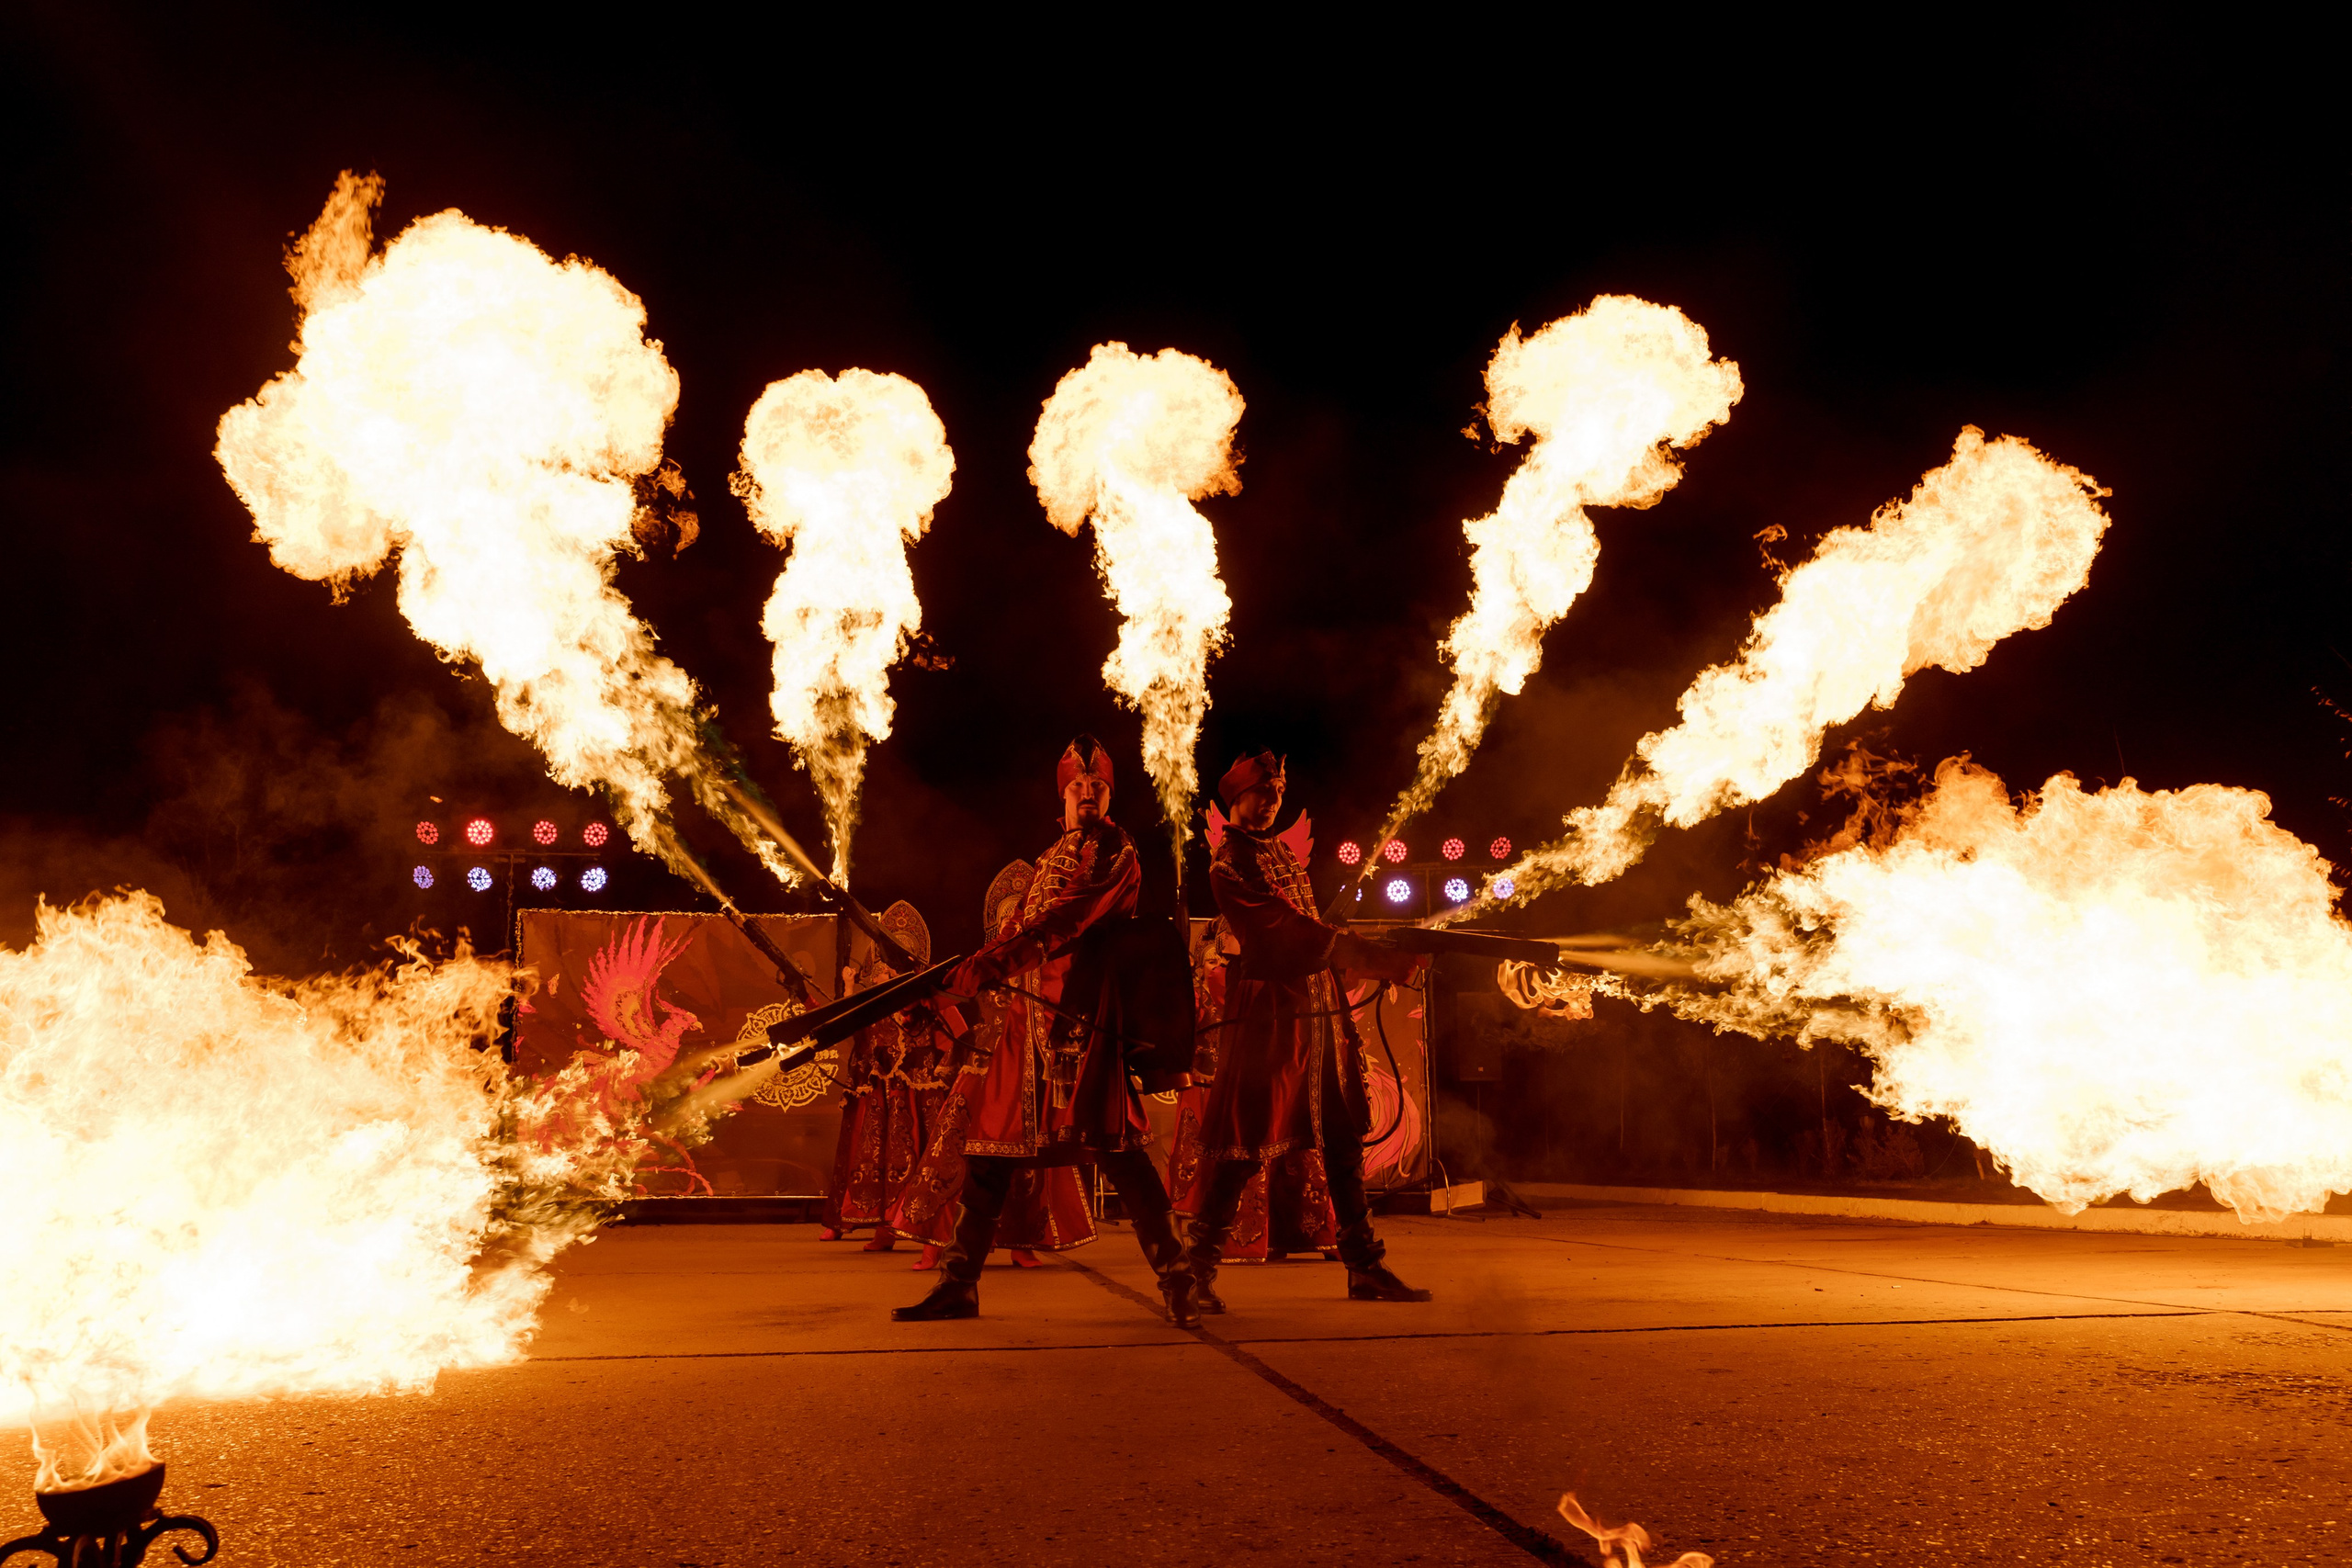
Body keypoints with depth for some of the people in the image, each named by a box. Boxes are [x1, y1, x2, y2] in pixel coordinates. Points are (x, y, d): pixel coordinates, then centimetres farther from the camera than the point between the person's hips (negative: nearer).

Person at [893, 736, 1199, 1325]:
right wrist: (976, 973, 13)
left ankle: (1175, 1279, -9)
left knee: (1105, 1139, -16)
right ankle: (958, 1285, 13)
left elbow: (1067, 917, -15)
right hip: (1028, 1006, 7)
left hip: (1081, 1006, -7)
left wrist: (993, 959, -24)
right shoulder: (1050, 859, 24)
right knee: (992, 1137, 5)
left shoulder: (1115, 851, 0)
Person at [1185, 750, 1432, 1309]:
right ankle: (1199, 1270, 6)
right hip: (1268, 1013, -8)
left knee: (1344, 1136, 9)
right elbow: (1297, 933, -18)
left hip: (1322, 1006, 8)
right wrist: (1384, 963, -20)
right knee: (1245, 1146, -5)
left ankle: (1364, 1267, 17)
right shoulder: (1229, 867, -9)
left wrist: (1389, 953, 8)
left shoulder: (1282, 851, 19)